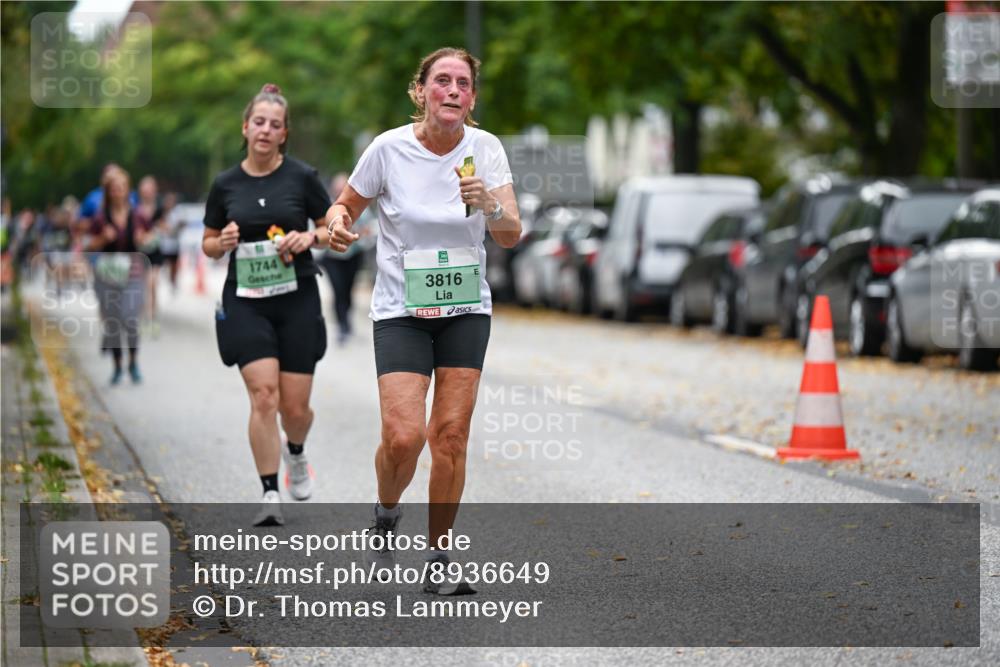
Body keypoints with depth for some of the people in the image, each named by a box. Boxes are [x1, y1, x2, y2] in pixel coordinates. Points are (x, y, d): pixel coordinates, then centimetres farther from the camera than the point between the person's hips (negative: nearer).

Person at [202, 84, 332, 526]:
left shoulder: (302, 177, -2)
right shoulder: (225, 185, 3)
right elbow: (208, 245, 12)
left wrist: (309, 237, -14)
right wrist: (222, 242, -11)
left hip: (297, 299, 0)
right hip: (245, 302, 0)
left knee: (295, 406, 2)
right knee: (264, 395, -15)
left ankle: (296, 454, 38)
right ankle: (270, 495, -9)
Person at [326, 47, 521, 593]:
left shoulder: (485, 149, -4)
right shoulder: (389, 149, -9)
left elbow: (511, 235, -8)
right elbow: (345, 204, 6)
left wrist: (489, 206, -28)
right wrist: (338, 222, -17)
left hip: (465, 309, 2)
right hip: (400, 311, -2)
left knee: (451, 435, -4)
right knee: (403, 436, -15)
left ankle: (438, 560, 10)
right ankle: (385, 516, 18)